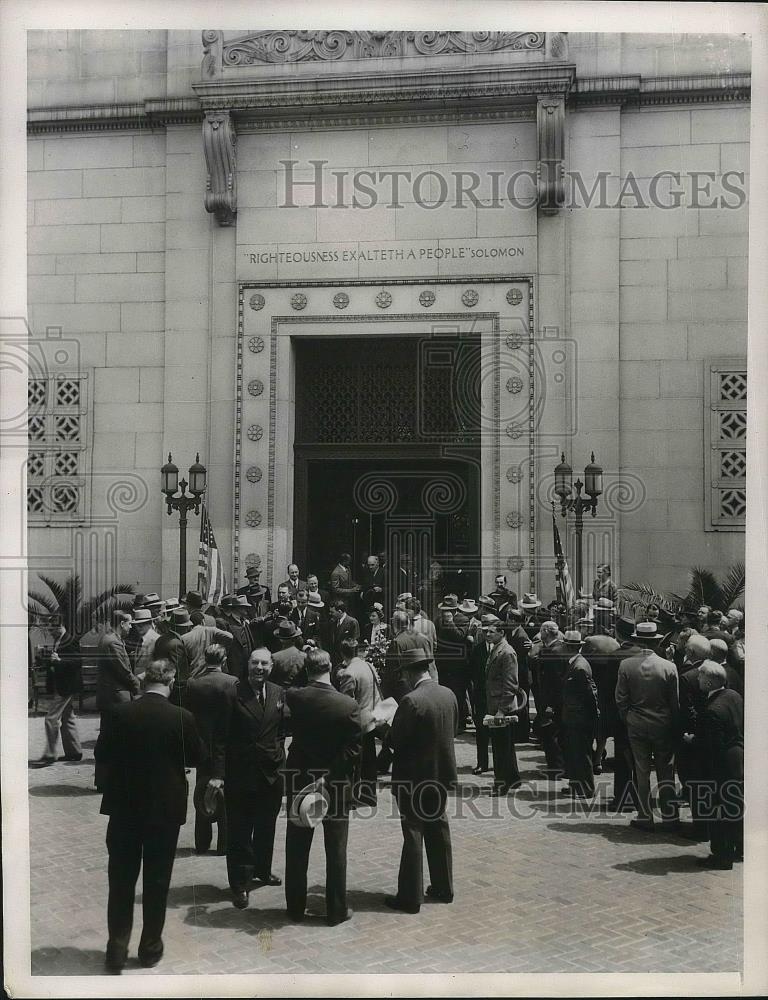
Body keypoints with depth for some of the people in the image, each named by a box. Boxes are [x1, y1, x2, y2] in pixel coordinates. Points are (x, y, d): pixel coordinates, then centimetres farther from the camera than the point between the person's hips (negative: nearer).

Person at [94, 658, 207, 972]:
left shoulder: (119, 713, -11)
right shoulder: (181, 717, -14)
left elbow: (101, 755, -1)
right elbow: (198, 757, -1)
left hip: (124, 807, 1)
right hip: (165, 809, -1)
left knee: (121, 879, 12)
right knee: (157, 881, 12)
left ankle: (117, 948, 13)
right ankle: (150, 947, 21)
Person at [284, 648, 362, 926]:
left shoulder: (294, 697, -11)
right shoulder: (349, 705, -15)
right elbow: (355, 749, -13)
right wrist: (350, 780, -3)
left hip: (300, 781, 2)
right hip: (336, 783, -2)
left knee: (297, 849, 14)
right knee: (336, 851, 9)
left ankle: (295, 906, 24)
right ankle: (336, 910, 16)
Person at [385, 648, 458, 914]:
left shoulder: (411, 701, -23)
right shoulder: (449, 695, -2)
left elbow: (396, 740, -17)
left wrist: (384, 727, 2)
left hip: (414, 777, -6)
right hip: (442, 773, 7)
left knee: (413, 835, 2)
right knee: (438, 830, 18)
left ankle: (410, 897, 10)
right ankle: (443, 888, 28)